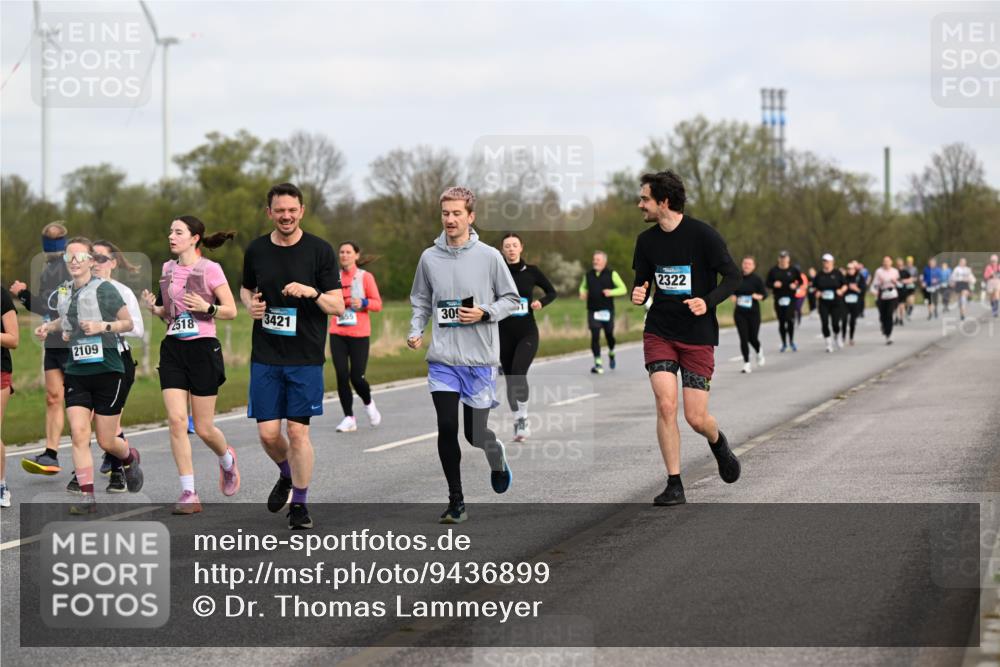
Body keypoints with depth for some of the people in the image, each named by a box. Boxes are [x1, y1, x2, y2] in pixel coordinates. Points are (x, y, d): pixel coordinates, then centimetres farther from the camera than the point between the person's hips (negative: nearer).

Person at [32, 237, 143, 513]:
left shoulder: (104, 289, -9)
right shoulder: (64, 295, 8)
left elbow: (128, 323, -2)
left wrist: (104, 326, -18)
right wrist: (50, 327, 10)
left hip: (107, 371, -4)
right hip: (76, 373, 4)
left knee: (106, 441, 3)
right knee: (78, 433, -12)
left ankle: (130, 459, 39)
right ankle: (87, 496, -8)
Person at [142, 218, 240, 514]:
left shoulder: (210, 269, -6)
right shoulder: (167, 269, 10)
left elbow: (231, 311, -4)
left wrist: (207, 307, -21)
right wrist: (154, 308, 0)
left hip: (203, 348, -5)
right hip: (173, 349, 5)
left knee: (204, 428, 1)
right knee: (176, 420, -9)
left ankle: (227, 459, 36)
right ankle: (189, 493, -6)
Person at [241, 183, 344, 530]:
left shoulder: (320, 250, -4)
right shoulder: (256, 250, 5)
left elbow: (338, 306, -4)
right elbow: (245, 288, 23)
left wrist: (313, 293, -23)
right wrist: (250, 304, 0)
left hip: (306, 358, -3)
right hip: (265, 357, 3)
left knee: (298, 431, -4)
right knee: (268, 432, 1)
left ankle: (300, 504, 11)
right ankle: (287, 475, 32)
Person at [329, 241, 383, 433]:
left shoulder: (365, 277, 1)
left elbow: (377, 304, 0)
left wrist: (363, 303, -18)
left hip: (359, 334, -3)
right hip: (337, 333, 3)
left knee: (356, 377, -6)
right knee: (341, 376, -6)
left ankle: (368, 403, 26)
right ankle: (349, 418, 2)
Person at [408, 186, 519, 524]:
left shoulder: (489, 256, -3)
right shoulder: (429, 258, 4)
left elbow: (512, 299, 4)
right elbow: (421, 301, 16)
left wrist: (484, 313, -13)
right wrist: (415, 331, -1)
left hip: (480, 359, -2)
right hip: (442, 359, 2)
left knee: (475, 432, 4)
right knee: (447, 429, -7)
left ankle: (498, 461, 40)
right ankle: (456, 502, 4)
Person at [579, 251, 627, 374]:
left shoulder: (611, 274, 0)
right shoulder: (588, 275, 10)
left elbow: (623, 289, 0)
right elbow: (583, 287, 27)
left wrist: (611, 292, -18)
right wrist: (582, 293, 4)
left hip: (607, 311, -1)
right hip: (593, 312, 1)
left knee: (609, 335, 5)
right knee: (595, 336, -11)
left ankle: (611, 353, 39)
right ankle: (598, 364, -12)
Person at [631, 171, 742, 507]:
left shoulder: (703, 234, -10)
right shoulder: (647, 240, 4)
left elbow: (733, 276, -5)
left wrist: (707, 302, -21)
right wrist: (638, 294, -9)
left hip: (698, 336, -3)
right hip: (659, 333, 3)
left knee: (696, 418, -4)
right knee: (665, 405, -13)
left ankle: (718, 442, 33)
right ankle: (674, 485, -4)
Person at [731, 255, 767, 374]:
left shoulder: (757, 279, -5)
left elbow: (764, 294, -4)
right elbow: (732, 292, 16)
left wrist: (757, 296, -24)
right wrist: (733, 297, -4)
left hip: (753, 312, -2)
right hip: (739, 313, 2)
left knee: (752, 337, 3)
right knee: (743, 338, -5)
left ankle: (759, 352, 38)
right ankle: (746, 363, 3)